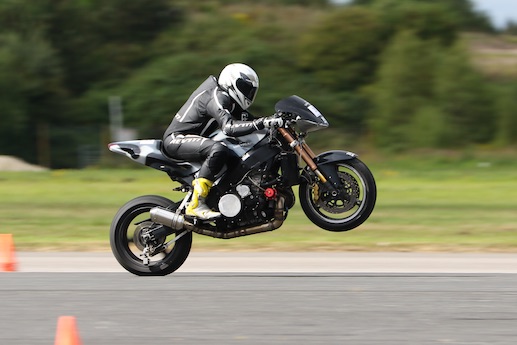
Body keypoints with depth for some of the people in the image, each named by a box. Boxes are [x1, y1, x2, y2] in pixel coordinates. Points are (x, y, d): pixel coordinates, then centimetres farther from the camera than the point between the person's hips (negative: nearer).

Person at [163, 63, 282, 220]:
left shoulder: (229, 99, 13)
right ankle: (196, 205, -37)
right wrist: (262, 123, -41)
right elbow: (229, 127, -34)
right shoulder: (216, 97, -19)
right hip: (177, 138, -11)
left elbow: (248, 120, 15)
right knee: (218, 150, -36)